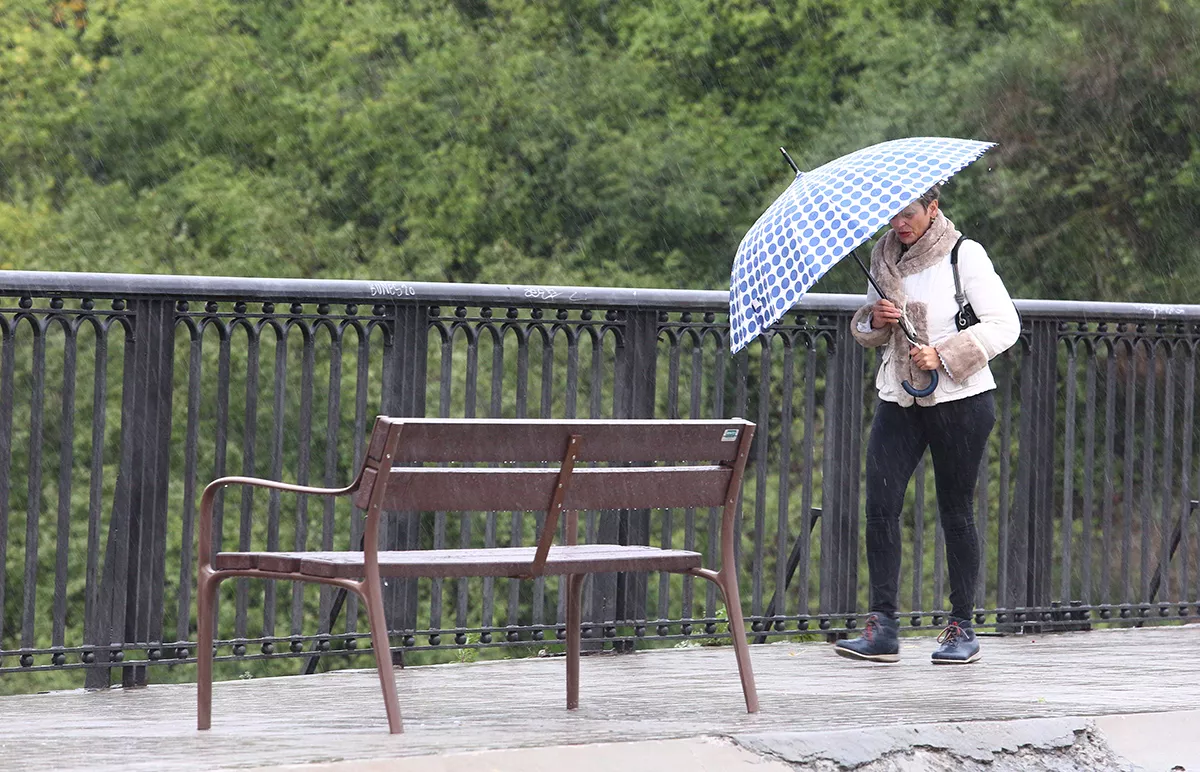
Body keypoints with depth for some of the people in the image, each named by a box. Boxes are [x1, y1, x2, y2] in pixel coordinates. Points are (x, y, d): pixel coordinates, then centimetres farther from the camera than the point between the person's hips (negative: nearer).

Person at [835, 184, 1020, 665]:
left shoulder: (964, 255, -6)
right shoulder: (883, 257, 10)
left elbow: (1005, 324, -9)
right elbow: (867, 334, 20)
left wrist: (943, 354, -18)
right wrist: (873, 319, -4)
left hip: (958, 399, -5)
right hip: (898, 399, 5)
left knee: (955, 510, 1)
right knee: (880, 503, -8)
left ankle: (962, 628, 10)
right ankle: (883, 628, -8)